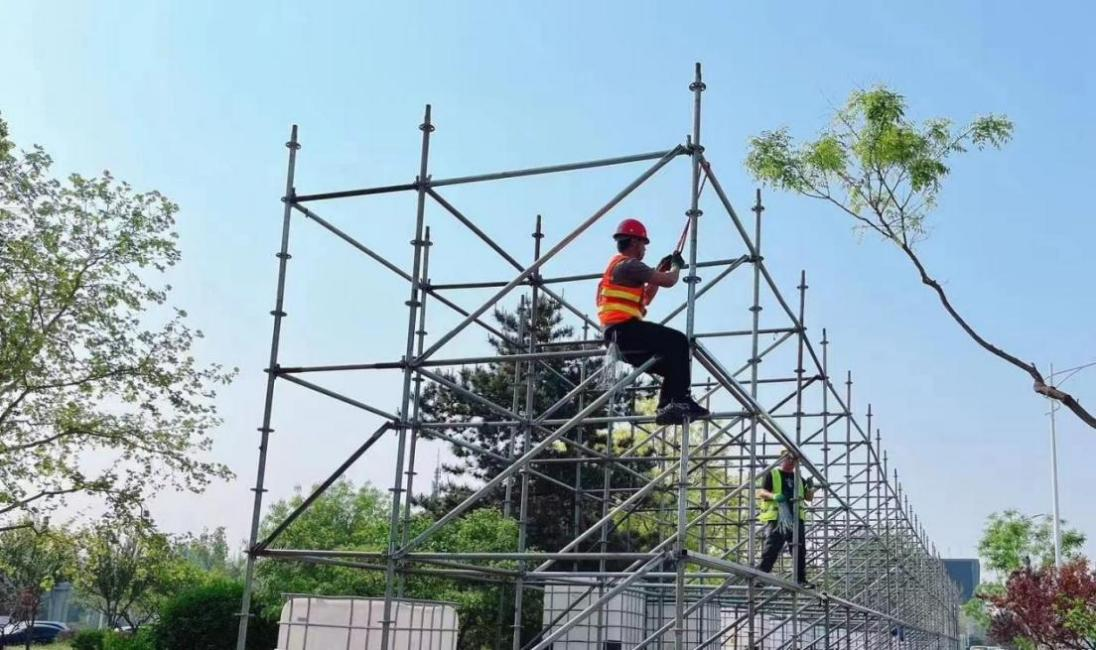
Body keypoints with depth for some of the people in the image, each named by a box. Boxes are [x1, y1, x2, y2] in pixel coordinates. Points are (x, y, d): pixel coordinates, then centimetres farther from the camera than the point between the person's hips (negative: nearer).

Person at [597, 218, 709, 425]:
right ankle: (680, 399, -19)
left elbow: (644, 300, 33)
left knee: (670, 364, 12)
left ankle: (665, 408, 5)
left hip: (616, 336, 10)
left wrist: (660, 269, 27)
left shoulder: (616, 266, 27)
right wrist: (676, 266, 12)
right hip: (626, 329, -10)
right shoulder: (629, 264, -7)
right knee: (677, 341, -14)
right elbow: (669, 281, -10)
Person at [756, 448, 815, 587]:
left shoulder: (798, 478, 22)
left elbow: (808, 497, 22)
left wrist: (810, 488, -1)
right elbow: (760, 492, -6)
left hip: (796, 520, 6)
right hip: (776, 519, -6)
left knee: (800, 552, 6)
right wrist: (774, 496, -27)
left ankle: (801, 580, 12)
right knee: (771, 551, -10)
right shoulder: (772, 474, 5)